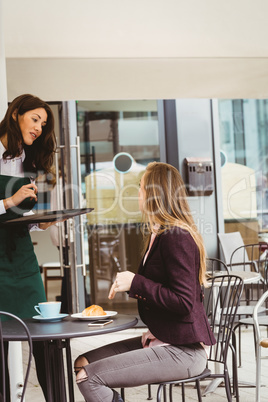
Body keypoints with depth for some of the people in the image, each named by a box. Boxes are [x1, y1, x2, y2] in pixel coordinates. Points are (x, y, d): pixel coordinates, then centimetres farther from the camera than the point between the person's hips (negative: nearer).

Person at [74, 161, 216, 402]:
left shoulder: (176, 237, -17)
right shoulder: (161, 234, 14)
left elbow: (183, 302, -22)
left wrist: (136, 283, -19)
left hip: (182, 350, -10)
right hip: (163, 340, 10)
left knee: (88, 377, -17)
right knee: (82, 363, 4)